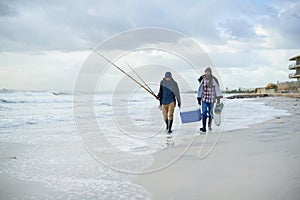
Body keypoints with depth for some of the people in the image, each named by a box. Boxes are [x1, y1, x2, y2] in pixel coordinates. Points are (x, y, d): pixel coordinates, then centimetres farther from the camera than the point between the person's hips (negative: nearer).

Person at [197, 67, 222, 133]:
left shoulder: (214, 80, -8)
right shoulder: (202, 79, -4)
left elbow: (217, 89, -3)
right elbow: (200, 89, 5)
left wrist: (218, 98, -7)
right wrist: (199, 99, 6)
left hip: (211, 99, 0)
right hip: (204, 99, 0)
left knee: (210, 113, 12)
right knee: (204, 113, -10)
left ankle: (209, 125, 32)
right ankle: (204, 127, -9)